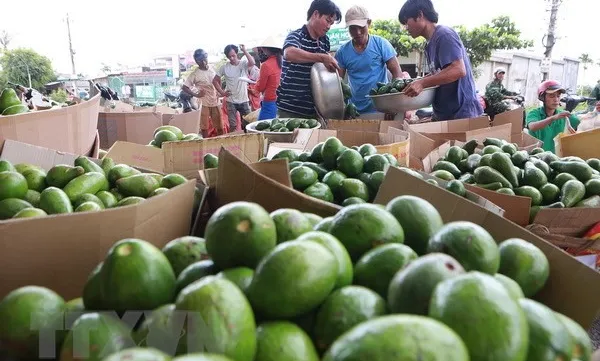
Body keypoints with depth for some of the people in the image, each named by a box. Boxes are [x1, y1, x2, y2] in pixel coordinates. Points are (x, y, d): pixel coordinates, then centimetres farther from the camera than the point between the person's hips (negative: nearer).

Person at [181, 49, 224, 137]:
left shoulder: (212, 70, 4)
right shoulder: (195, 74, -10)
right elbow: (184, 87, -11)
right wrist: (196, 95, -16)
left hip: (215, 102, 4)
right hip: (203, 103, -4)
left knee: (220, 127, 7)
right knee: (204, 127, 4)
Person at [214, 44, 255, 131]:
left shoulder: (244, 64, -3)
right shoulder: (224, 67, 0)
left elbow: (252, 63, -26)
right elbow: (215, 80, 7)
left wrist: (244, 51, -25)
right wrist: (222, 92, -2)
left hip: (244, 100, 0)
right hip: (231, 101, 0)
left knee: (247, 124, 8)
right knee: (232, 126, 3)